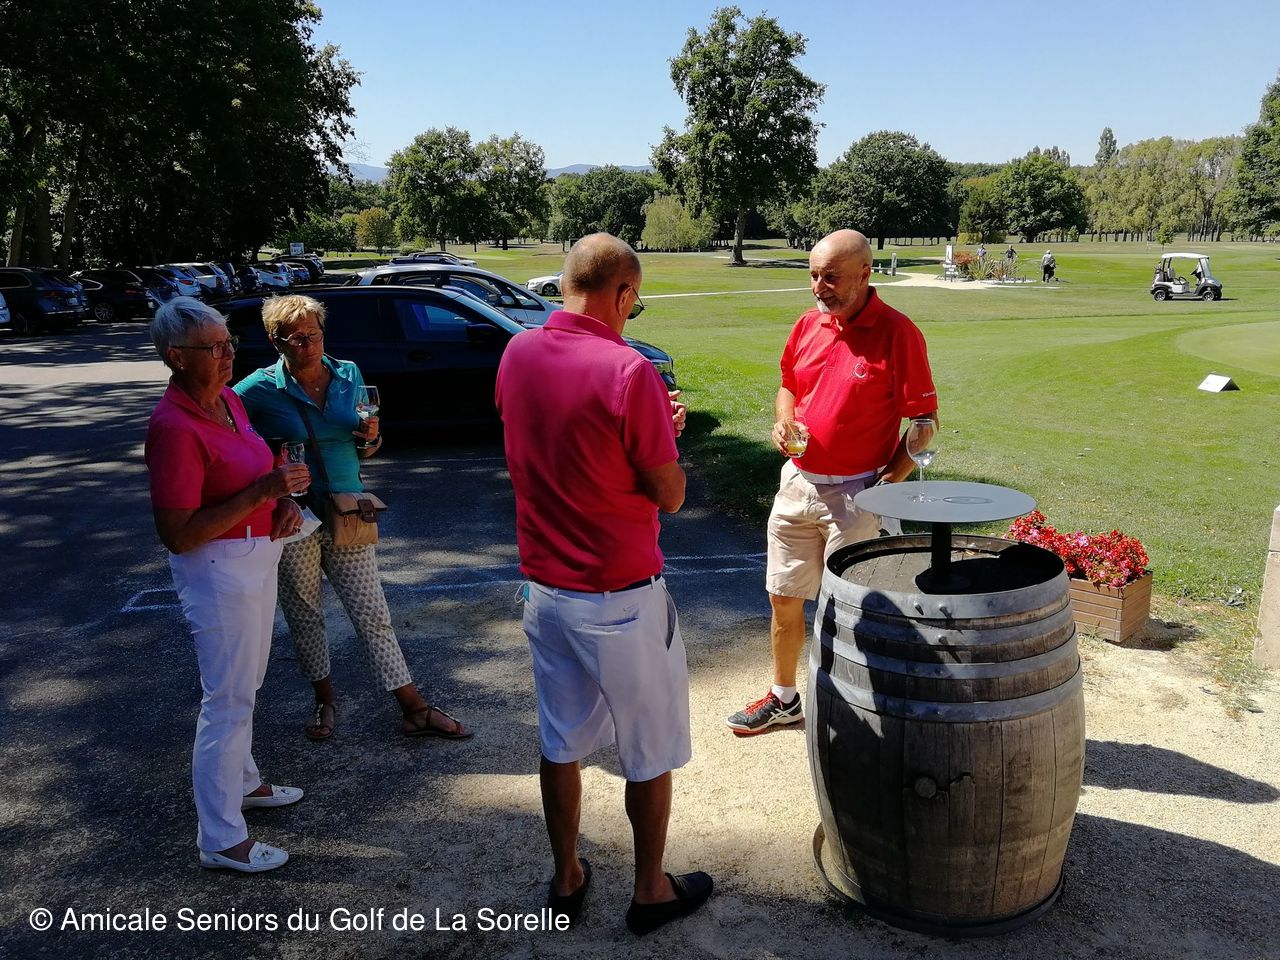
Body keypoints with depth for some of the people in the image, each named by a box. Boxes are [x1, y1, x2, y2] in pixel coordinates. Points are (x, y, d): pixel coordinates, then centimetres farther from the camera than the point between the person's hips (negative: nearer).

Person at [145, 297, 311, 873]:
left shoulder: (227, 400, 3)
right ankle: (221, 841, 14)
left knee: (245, 686, 24)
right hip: (218, 570, -9)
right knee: (228, 699, 0)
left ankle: (242, 781, 44)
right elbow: (177, 534, -25)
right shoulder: (173, 427, -23)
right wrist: (262, 492, -28)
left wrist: (287, 499, -2)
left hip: (257, 556, 9)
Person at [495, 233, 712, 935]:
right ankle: (651, 891, 31)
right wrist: (663, 430, 4)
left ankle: (566, 879, 37)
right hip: (621, 600, -6)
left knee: (561, 741, 21)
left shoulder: (516, 355, -1)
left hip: (543, 588, 6)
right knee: (650, 752, 14)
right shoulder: (629, 372, -21)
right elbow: (669, 495, -14)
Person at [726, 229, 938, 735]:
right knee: (783, 597, 15)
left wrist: (889, 483, -17)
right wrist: (783, 420, -1)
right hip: (797, 482, 6)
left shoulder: (897, 333, -12)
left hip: (855, 493, -6)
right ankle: (783, 698, 34)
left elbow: (924, 418, -10)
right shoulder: (807, 325, 6)